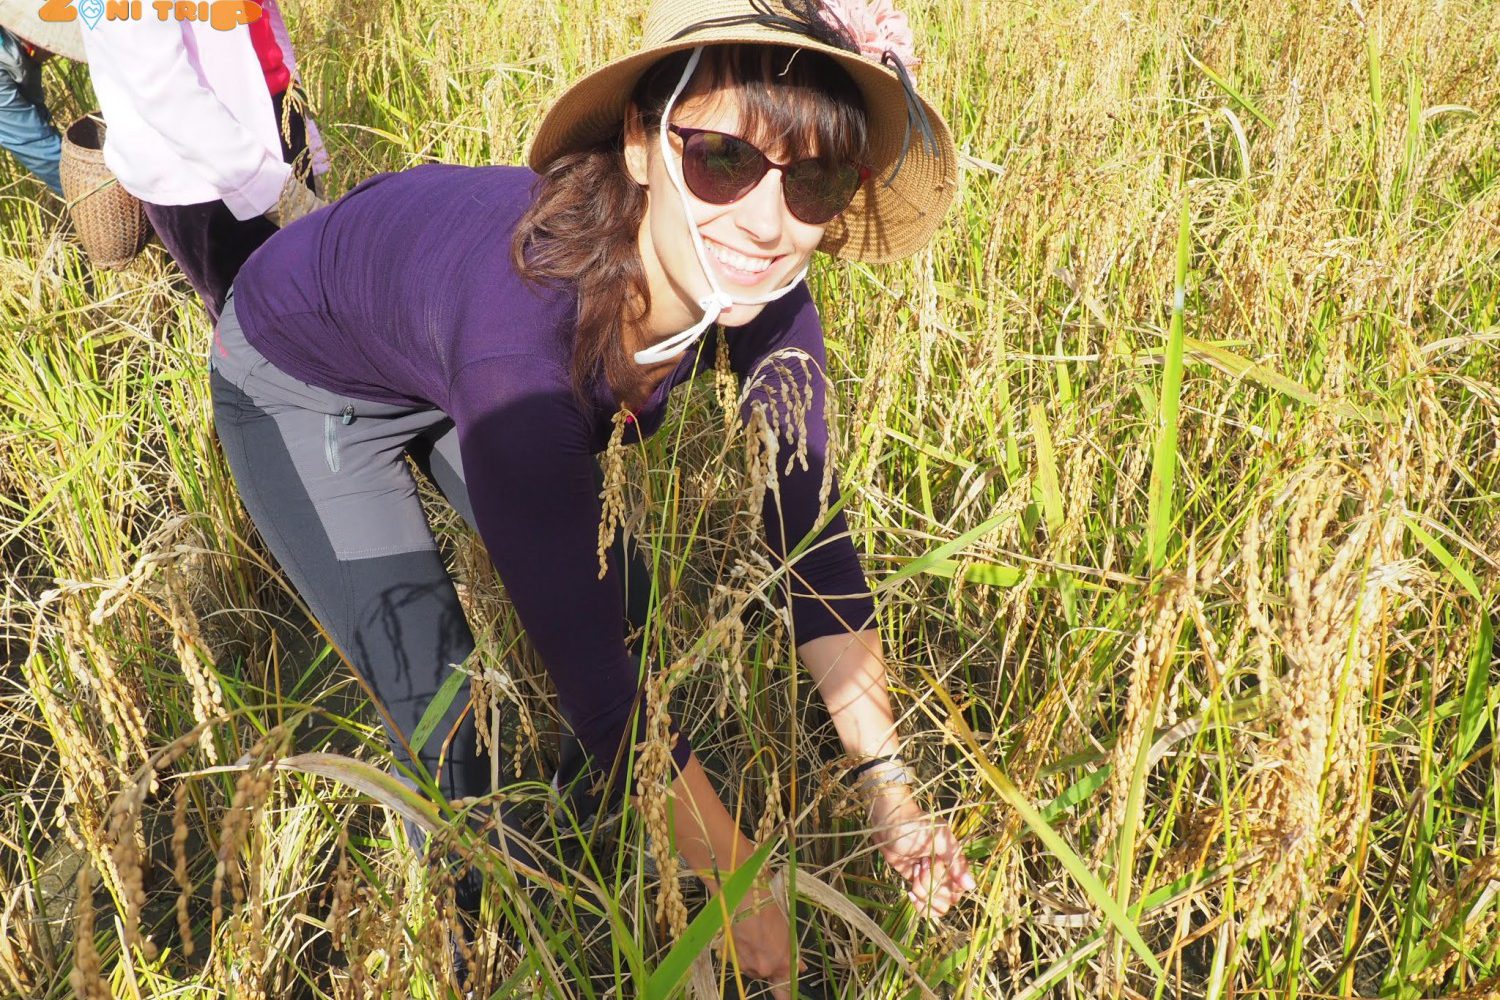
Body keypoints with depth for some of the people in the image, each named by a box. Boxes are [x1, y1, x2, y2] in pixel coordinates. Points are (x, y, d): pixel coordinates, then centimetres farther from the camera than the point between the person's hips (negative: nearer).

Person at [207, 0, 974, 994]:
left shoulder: (760, 293, -27)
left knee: (622, 612, 6)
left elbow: (808, 526, -16)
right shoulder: (525, 305, -46)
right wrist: (744, 887, -30)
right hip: (305, 382, -5)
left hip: (457, 371, 5)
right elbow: (579, 655, -40)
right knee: (439, 711, -8)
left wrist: (888, 782, -21)